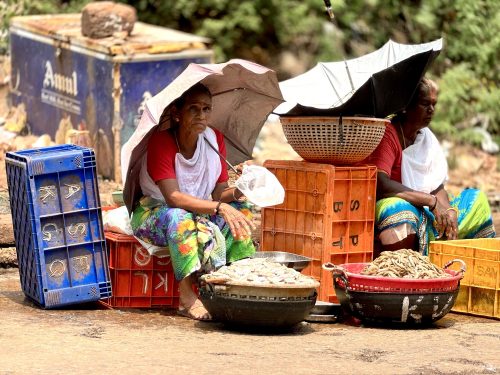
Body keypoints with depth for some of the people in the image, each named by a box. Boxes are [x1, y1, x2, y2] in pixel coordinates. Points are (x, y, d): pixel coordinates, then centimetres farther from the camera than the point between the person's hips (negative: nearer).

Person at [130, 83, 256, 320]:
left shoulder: (214, 139, -4)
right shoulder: (161, 141, -22)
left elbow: (218, 194, -4)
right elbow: (173, 197, -31)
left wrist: (236, 192, -28)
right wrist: (219, 207, -40)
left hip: (200, 214, 6)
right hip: (153, 216, -6)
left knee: (242, 209, -16)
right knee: (179, 216, -38)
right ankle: (186, 297, -36)